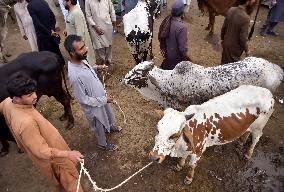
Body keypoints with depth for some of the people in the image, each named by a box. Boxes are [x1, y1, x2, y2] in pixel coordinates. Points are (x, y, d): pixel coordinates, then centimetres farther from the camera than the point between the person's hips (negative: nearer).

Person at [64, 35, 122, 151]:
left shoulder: (81, 60, -14)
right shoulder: (74, 75, -39)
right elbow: (83, 99, -29)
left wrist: (96, 68, -6)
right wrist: (103, 100, -22)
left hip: (101, 96, 7)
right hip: (94, 105, -7)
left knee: (107, 114, 34)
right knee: (99, 126, 21)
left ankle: (110, 127, 65)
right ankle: (103, 144, 50)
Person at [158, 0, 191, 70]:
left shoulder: (166, 21, -10)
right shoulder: (182, 27, -32)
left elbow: (160, 38, 3)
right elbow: (183, 48, -28)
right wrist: (189, 59, -12)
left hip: (167, 55, 6)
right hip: (177, 58, -6)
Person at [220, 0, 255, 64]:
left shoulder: (231, 10, -11)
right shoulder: (245, 18, -29)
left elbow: (224, 27, 0)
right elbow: (243, 38, -23)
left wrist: (222, 38, 17)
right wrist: (246, 50, -7)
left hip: (226, 43, 6)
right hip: (235, 47, -6)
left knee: (224, 62, 25)